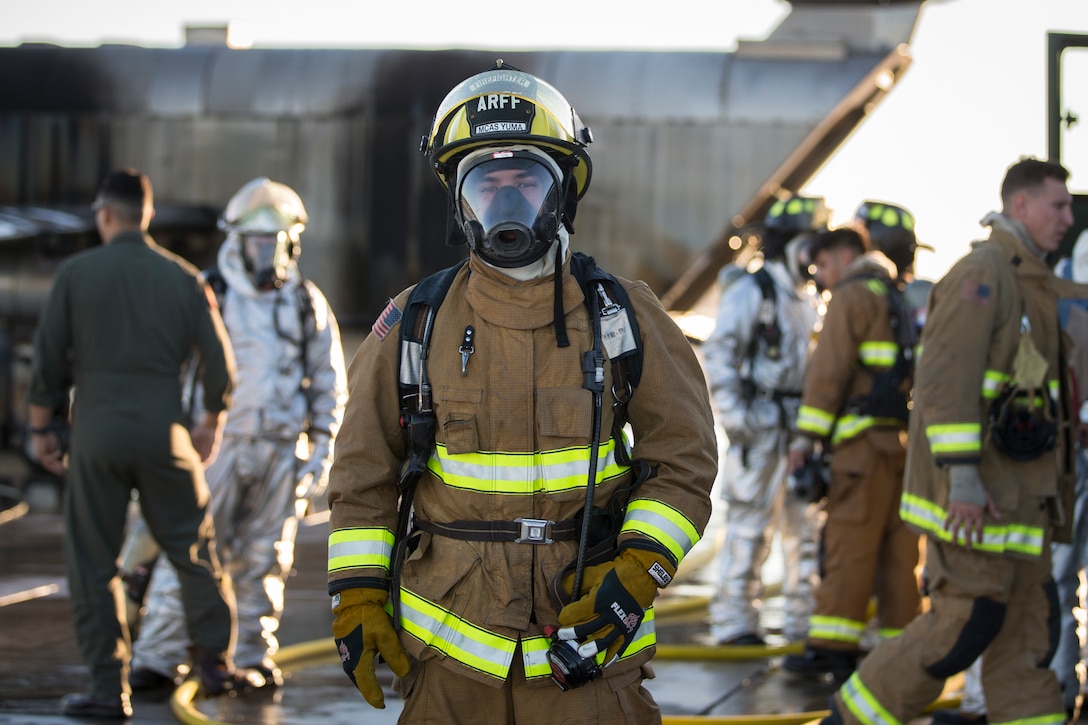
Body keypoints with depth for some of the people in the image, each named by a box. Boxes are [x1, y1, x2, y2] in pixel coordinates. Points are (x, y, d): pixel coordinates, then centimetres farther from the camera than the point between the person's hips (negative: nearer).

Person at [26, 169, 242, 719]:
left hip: (97, 432, -1)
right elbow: (220, 359, 3)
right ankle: (215, 659, 14)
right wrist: (213, 421, 19)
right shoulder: (182, 277, 2)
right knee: (194, 549, 16)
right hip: (163, 431, 1)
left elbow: (48, 360, -3)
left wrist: (40, 429, 8)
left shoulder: (76, 272, -2)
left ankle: (109, 689, 3)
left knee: (93, 564, 5)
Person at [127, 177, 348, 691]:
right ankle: (157, 658, -7)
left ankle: (254, 657, 15)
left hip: (282, 452, 3)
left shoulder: (308, 305, 9)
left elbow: (330, 383, 14)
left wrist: (321, 450, 6)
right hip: (217, 446, -2)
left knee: (263, 560, 6)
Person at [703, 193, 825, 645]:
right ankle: (733, 621, -1)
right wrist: (731, 411, -18)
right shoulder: (751, 291, -6)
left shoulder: (807, 301, 17)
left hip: (802, 425, 8)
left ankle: (805, 620, 15)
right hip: (762, 423, -8)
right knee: (751, 525, -6)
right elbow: (719, 351, -12)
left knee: (807, 523, 8)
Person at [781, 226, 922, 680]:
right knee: (897, 548, 7)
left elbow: (829, 370, -9)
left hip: (866, 436, -8)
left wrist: (806, 435, -10)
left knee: (849, 545, -9)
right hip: (905, 439, 8)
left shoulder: (852, 297, -1)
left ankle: (833, 648, -11)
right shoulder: (901, 302, 26)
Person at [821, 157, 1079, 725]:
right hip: (975, 490, -10)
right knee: (966, 623, -8)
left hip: (1018, 495, 10)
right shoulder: (981, 273, -12)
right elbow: (945, 377, -20)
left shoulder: (1035, 282, 19)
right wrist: (961, 476, -25)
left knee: (1024, 624, 6)